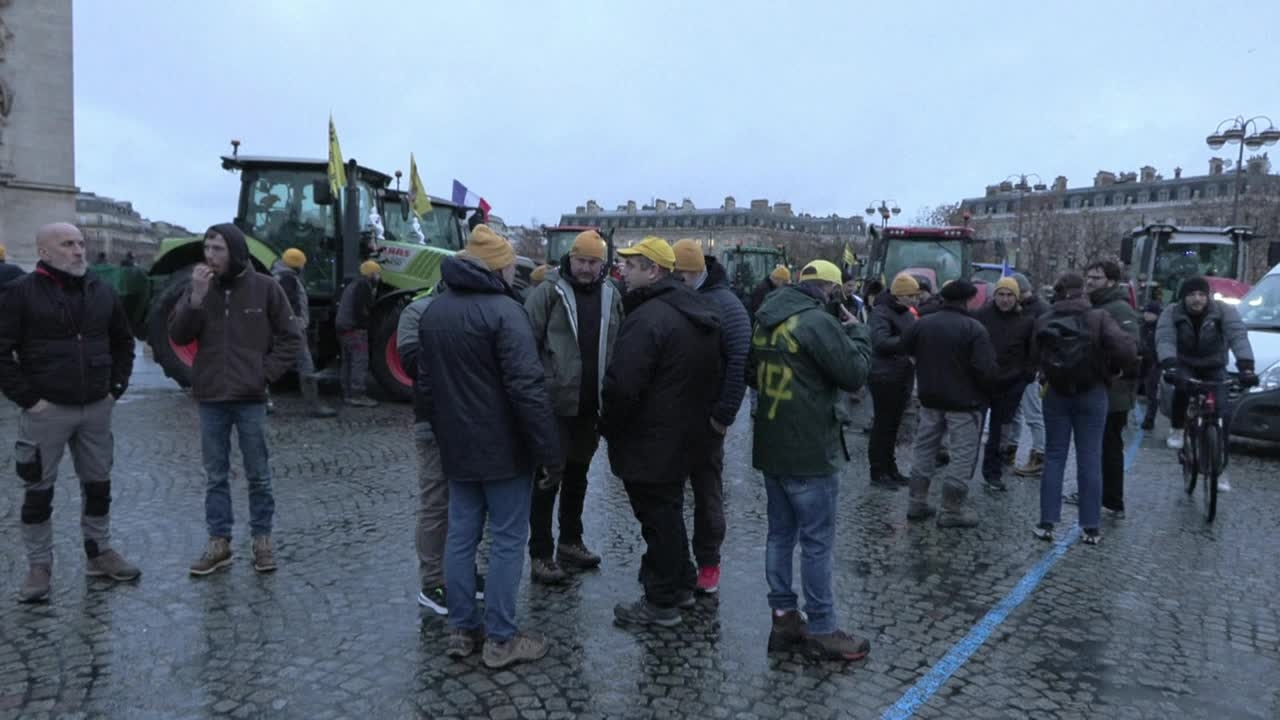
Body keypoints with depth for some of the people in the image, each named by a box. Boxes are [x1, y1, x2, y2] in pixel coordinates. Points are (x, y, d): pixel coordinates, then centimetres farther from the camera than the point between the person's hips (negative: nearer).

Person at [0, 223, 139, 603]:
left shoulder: (102, 291, 7)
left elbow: (123, 342, 17)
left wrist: (117, 387, 8)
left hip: (96, 409, 4)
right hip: (47, 411, -4)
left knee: (98, 485, 13)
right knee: (38, 491, 5)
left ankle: (99, 553, 27)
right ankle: (38, 566, 16)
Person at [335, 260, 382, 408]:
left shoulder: (353, 284, 23)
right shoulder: (364, 284, -9)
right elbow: (360, 308, -20)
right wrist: (364, 325, -13)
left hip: (343, 327, 10)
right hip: (355, 329, -10)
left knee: (348, 361, 13)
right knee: (360, 361, -11)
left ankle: (348, 394, 17)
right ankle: (357, 395, -14)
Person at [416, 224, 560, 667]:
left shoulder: (433, 311, 10)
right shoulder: (503, 311, -17)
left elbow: (425, 381, 17)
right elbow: (527, 388, -23)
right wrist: (548, 448, -18)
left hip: (457, 447, 8)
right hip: (503, 448, -7)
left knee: (461, 535, 13)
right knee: (507, 540, 2)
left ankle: (462, 629, 23)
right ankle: (501, 640, 9)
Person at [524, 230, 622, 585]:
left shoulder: (611, 296, 6)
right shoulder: (548, 292, -8)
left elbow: (617, 348, 10)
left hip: (591, 404, 5)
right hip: (554, 402, -5)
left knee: (577, 475, 17)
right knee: (548, 478, 0)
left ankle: (570, 542, 32)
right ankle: (540, 554, 10)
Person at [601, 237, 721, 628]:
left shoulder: (648, 317, -23)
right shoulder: (699, 311, 8)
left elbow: (622, 386, -26)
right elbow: (712, 377, 15)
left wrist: (608, 426, -9)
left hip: (649, 441, -9)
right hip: (684, 433, 10)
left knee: (658, 516, 3)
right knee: (669, 510, 23)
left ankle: (662, 602, 16)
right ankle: (681, 583, 37)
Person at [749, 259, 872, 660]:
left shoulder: (767, 319, 9)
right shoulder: (818, 321, -17)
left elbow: (753, 374, 21)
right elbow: (855, 374, -13)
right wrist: (857, 333, 1)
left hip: (771, 446, 8)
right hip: (810, 451, -8)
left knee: (779, 534, 14)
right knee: (818, 542, 1)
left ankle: (784, 618, 22)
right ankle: (822, 630, 10)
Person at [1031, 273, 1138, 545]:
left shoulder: (1044, 321, -4)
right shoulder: (1098, 317, -12)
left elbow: (1035, 357, 0)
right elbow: (1126, 350, -20)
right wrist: (1113, 368, -2)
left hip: (1056, 394, 2)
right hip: (1091, 394, -2)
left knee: (1054, 456, 9)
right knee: (1090, 459, 5)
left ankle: (1047, 523, 8)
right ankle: (1091, 528, 9)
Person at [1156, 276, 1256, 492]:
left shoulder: (1224, 311, -15)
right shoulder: (1171, 313, -15)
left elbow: (1238, 337, -27)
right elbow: (1165, 341, -29)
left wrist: (1246, 366, -44)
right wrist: (1170, 366, -48)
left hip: (1214, 369, 1)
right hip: (1185, 367, -1)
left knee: (1223, 412, -13)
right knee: (1182, 386, -36)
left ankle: (1220, 468, -1)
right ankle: (1177, 430, -9)